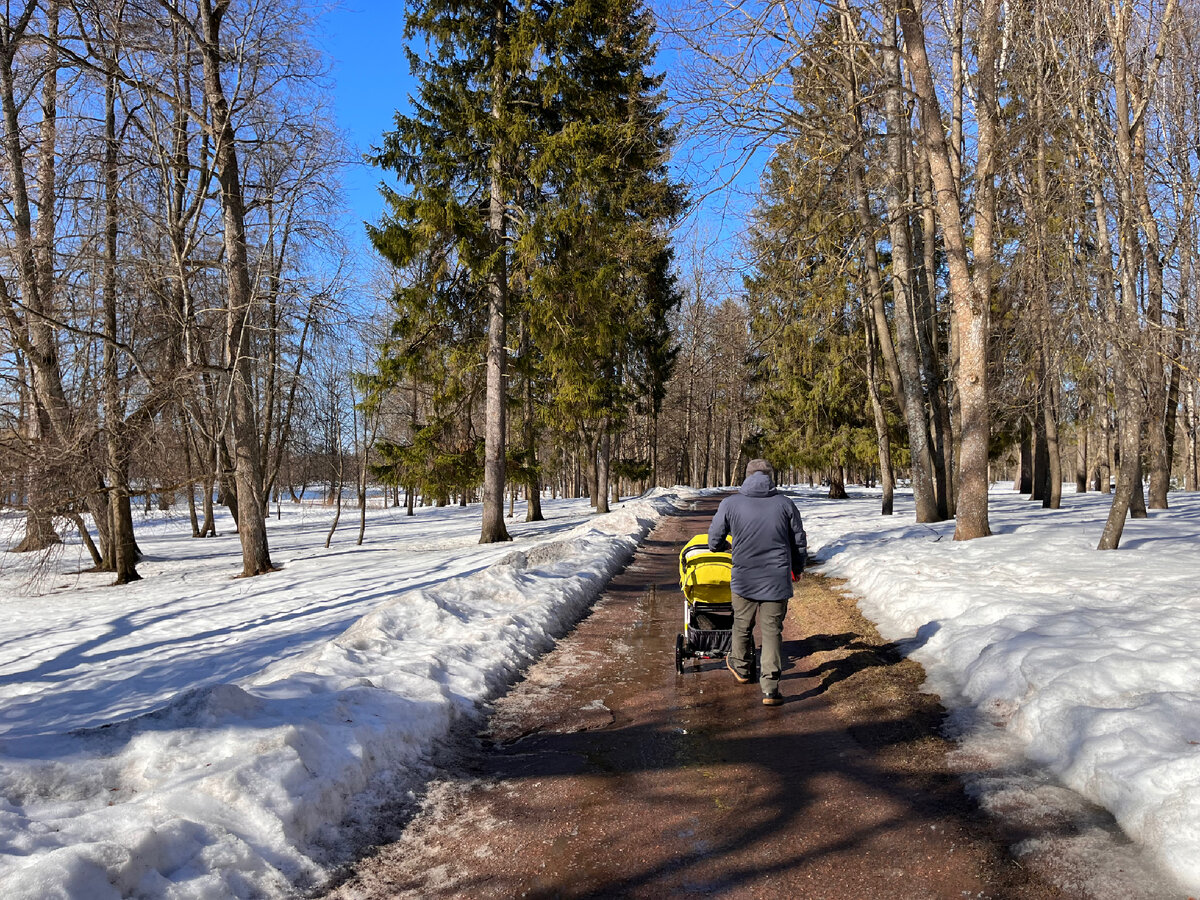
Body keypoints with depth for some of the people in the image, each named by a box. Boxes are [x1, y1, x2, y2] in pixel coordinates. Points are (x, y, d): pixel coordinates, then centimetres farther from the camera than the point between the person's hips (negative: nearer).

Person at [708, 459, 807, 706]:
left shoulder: (730, 504, -4)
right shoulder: (784, 504, -1)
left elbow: (715, 541, 5)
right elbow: (799, 542, 8)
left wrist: (723, 545, 29)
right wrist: (796, 568, 26)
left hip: (744, 579, 0)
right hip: (777, 581, 0)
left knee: (742, 626, 20)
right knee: (772, 632, 6)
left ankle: (741, 667, 42)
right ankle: (770, 688, 2)